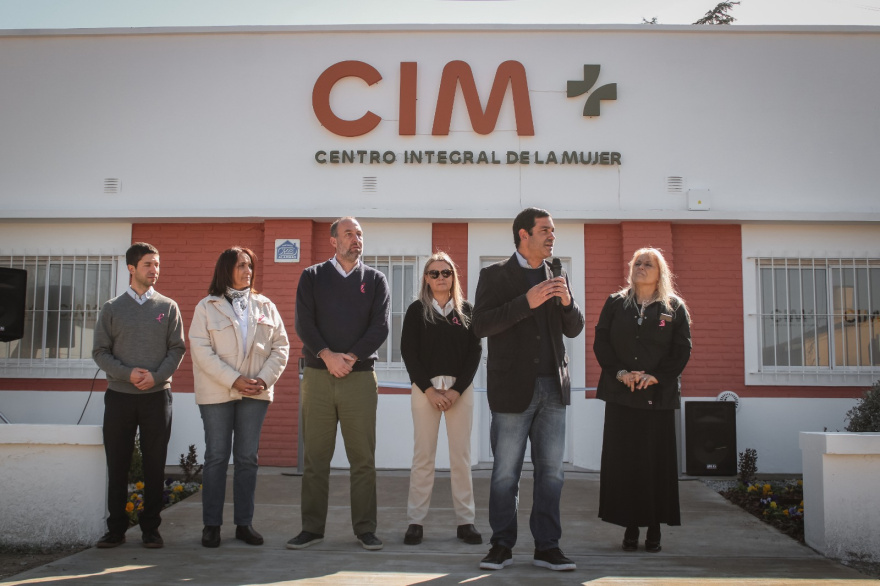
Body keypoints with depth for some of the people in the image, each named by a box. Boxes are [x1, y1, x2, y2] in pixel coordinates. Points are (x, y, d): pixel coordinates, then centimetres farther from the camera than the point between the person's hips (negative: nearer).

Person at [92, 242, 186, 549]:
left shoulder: (168, 307, 7)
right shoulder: (112, 308, 7)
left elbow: (177, 349, 2)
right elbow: (100, 351, 2)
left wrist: (156, 376, -14)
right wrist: (127, 373, -14)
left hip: (157, 396, 0)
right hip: (119, 396, 0)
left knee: (155, 465, 3)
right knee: (117, 464, 4)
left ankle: (150, 527, 12)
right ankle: (116, 528, 14)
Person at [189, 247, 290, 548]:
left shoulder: (266, 306, 11)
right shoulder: (207, 307, 2)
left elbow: (281, 346, 8)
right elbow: (201, 350, -7)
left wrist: (265, 379, -8)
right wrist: (234, 380, -15)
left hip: (256, 392, 3)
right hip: (217, 393, -2)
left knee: (247, 458, 5)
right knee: (216, 457, 1)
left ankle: (244, 523, 11)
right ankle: (211, 525, 8)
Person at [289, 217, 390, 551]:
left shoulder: (375, 281, 10)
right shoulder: (312, 277, 10)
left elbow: (380, 326, 0)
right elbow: (303, 322, -1)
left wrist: (351, 357, -13)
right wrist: (327, 355, -14)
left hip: (360, 376, 0)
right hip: (317, 376, 0)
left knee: (363, 458, 1)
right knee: (315, 456, 3)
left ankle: (365, 529, 10)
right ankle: (312, 527, 12)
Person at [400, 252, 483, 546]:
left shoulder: (466, 310, 10)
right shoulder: (417, 310, 7)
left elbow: (475, 352, 4)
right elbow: (408, 352, 0)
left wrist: (456, 390, -7)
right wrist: (429, 390, -9)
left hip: (460, 388, 1)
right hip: (425, 387, -1)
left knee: (461, 456, 0)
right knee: (423, 456, -3)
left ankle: (465, 521, 6)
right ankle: (415, 521, 3)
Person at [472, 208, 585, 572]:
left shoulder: (557, 277, 14)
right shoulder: (495, 275, 0)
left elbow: (574, 329, 13)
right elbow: (480, 325, -12)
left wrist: (567, 302, -8)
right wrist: (526, 302, -20)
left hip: (553, 387, 4)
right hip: (513, 387, -4)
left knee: (551, 471, 6)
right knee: (506, 473, 2)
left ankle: (547, 547, 14)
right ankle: (502, 546, 13)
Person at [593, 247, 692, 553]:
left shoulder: (675, 307, 7)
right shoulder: (615, 304, 10)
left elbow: (682, 349, 1)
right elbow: (601, 342, 4)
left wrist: (656, 376, -12)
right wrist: (620, 372, -11)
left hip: (658, 395, -1)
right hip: (621, 393, 1)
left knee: (657, 460, 0)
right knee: (622, 460, 0)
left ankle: (654, 528, 9)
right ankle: (630, 527, 8)